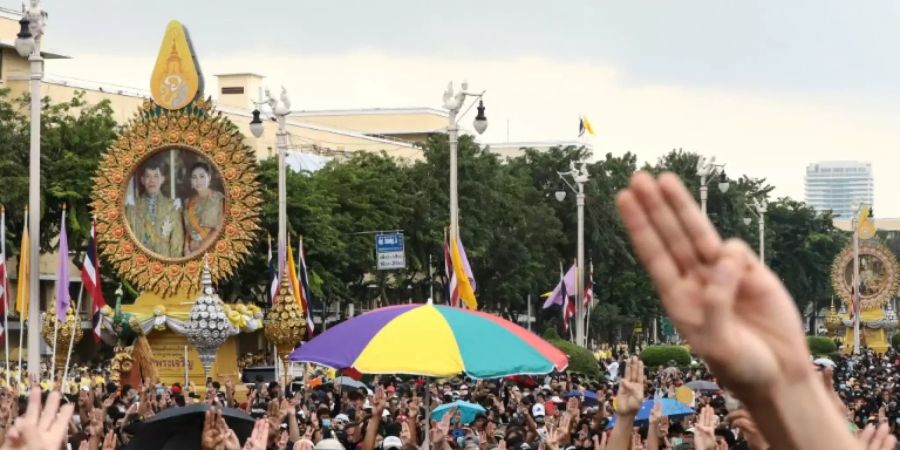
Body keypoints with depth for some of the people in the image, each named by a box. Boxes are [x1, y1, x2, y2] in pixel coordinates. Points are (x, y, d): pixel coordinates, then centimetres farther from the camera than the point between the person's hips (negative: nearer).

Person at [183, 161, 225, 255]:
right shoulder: (190, 201, 12)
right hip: (193, 250, 4)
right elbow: (188, 229, 16)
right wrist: (187, 248, -1)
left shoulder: (218, 198, -4)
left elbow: (220, 229, -9)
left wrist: (199, 250, -10)